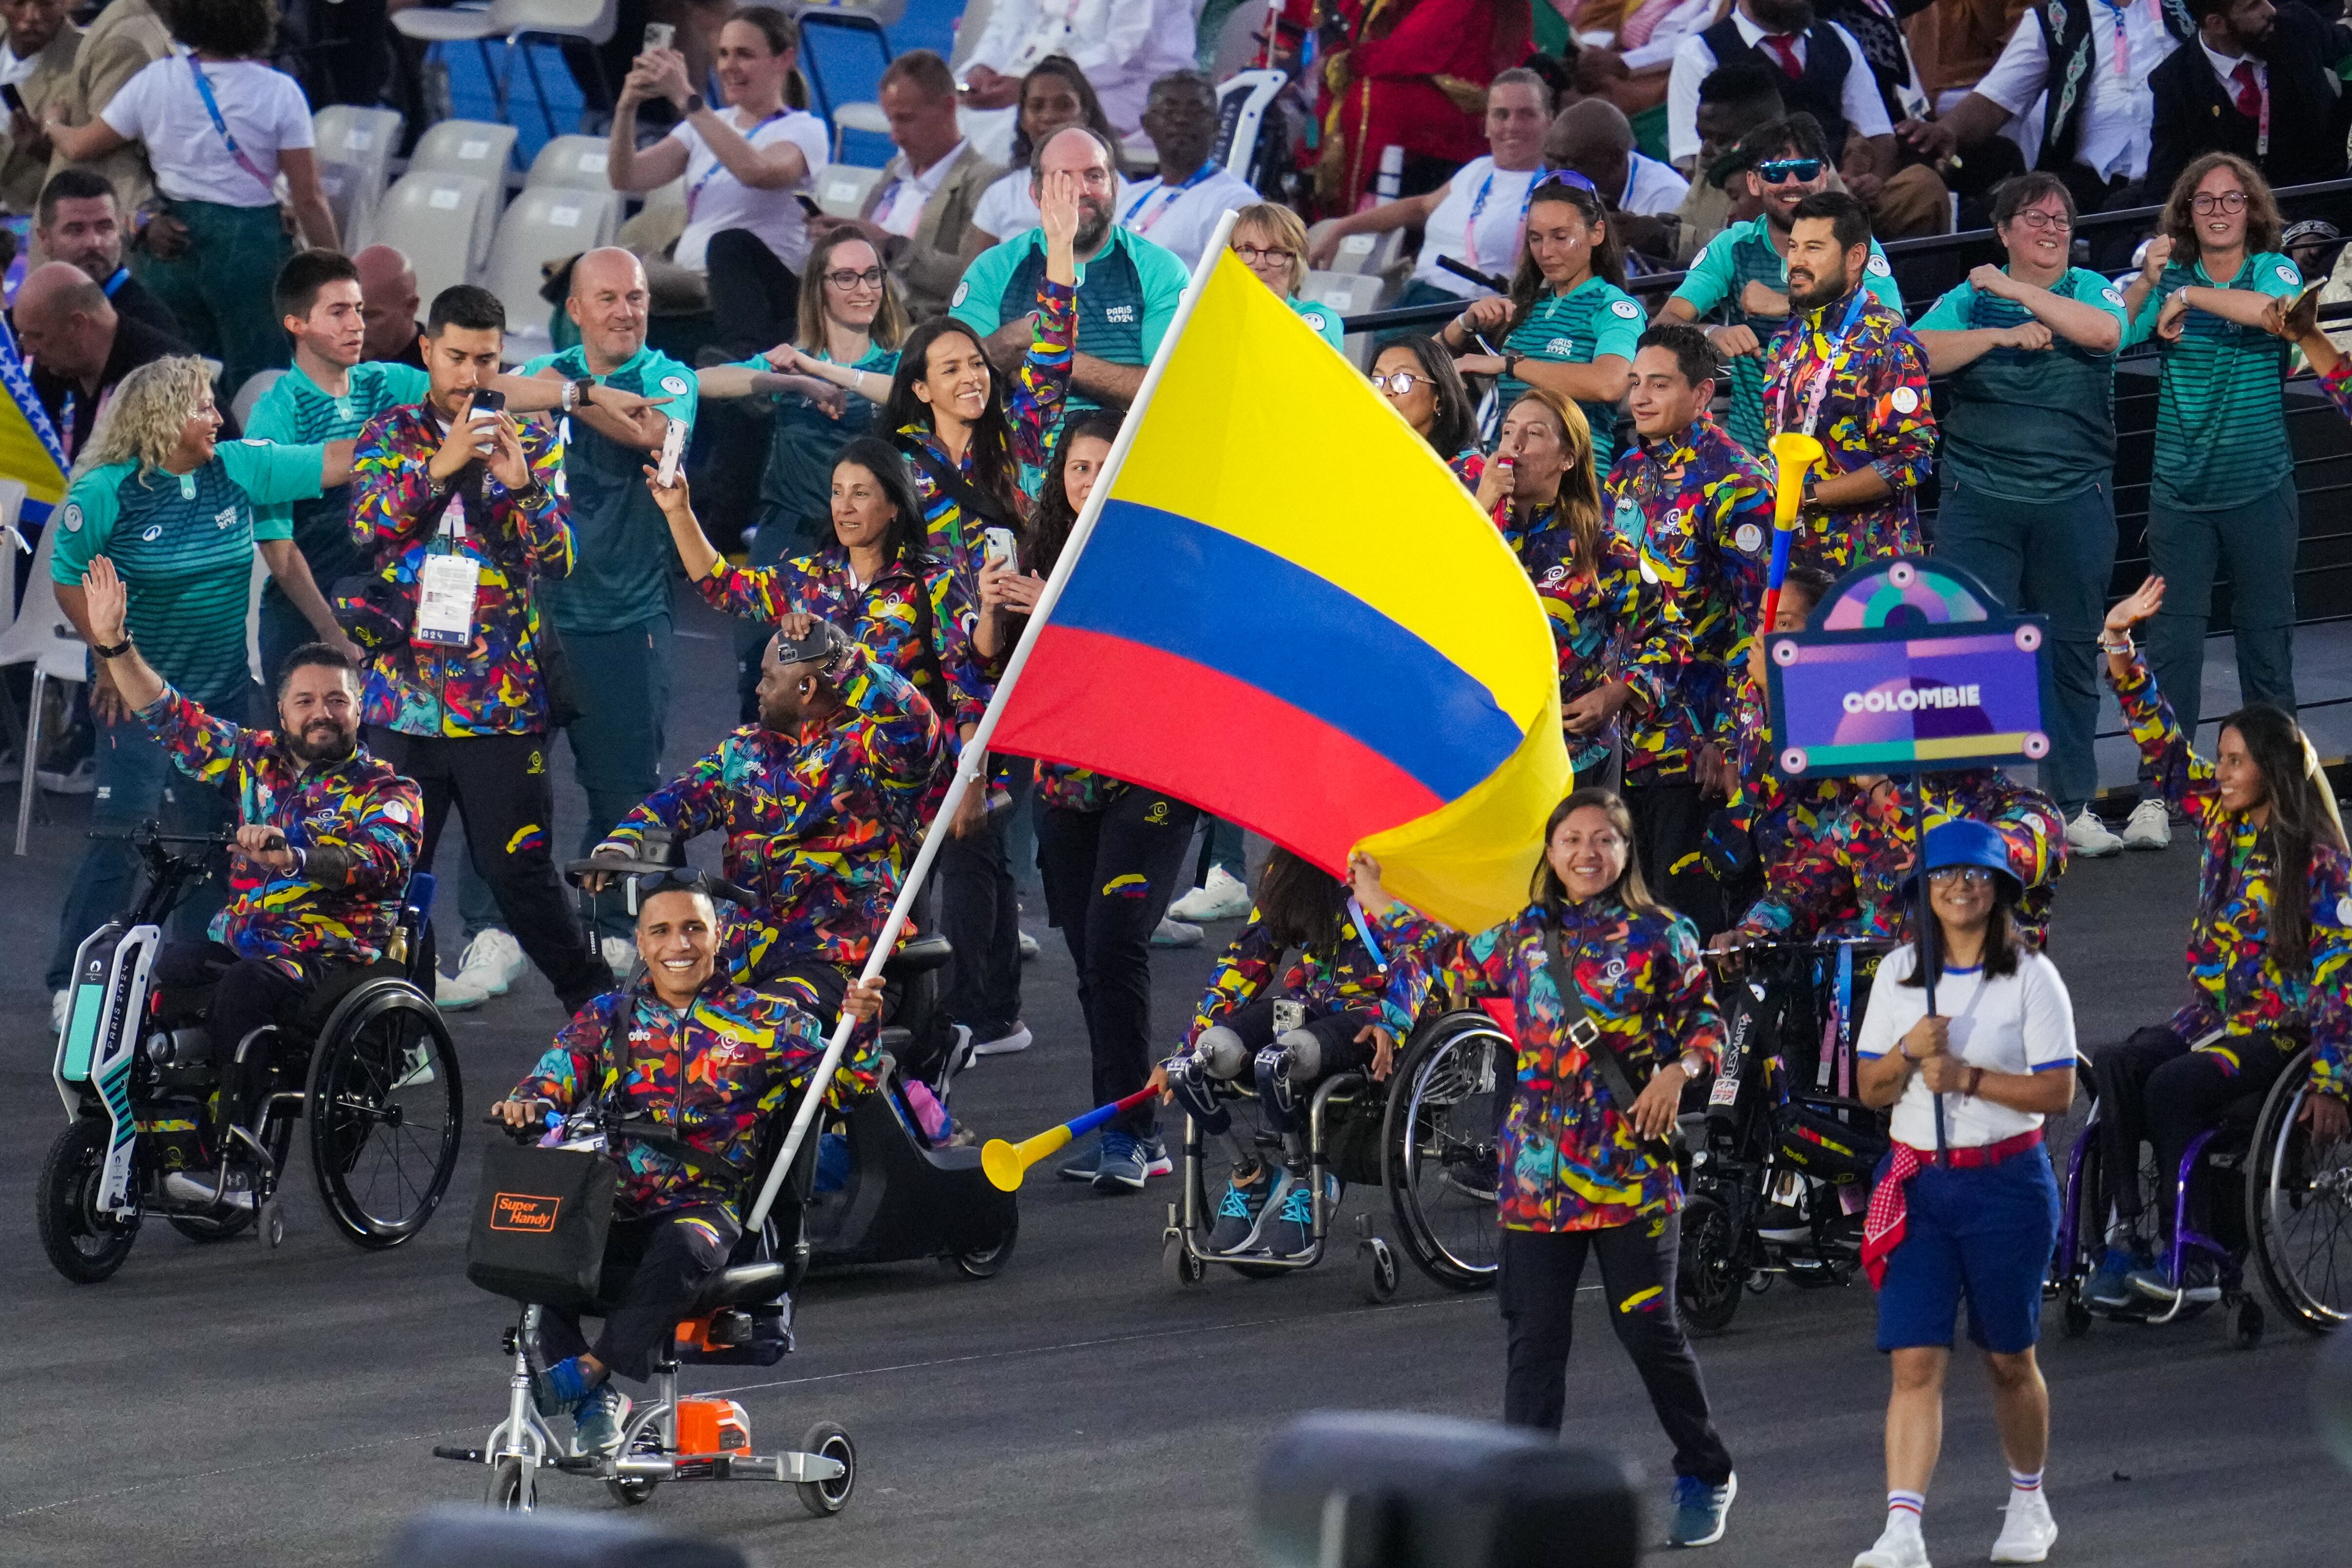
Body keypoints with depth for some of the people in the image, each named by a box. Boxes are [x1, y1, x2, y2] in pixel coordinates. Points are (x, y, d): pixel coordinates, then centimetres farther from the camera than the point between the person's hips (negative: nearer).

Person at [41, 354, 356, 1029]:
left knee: (210, 835, 8)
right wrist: (109, 657, -7)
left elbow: (340, 461, -1)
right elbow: (68, 579, -3)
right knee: (123, 839, -8)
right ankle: (72, 984, 2)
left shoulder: (239, 468, -3)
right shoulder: (107, 492, -14)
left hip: (225, 691, 5)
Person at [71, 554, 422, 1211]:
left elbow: (380, 861, -20)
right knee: (146, 973, -23)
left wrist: (293, 857, -38)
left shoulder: (389, 792, 0)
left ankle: (235, 1169, -40)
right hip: (240, 946, 5)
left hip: (336, 964, -5)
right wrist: (113, 643, 6)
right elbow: (171, 717, 17)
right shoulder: (258, 758, 16)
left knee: (243, 987, -36)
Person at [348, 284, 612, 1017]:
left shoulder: (531, 441, 6)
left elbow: (559, 558, 0)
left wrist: (521, 485, -17)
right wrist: (438, 466, -22)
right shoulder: (389, 433, 7)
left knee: (520, 869, -2)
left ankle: (598, 1008, 9)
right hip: (403, 696, 1)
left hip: (503, 700, -1)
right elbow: (368, 523, -9)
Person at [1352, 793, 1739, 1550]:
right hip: (1538, 1171, 3)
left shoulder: (1661, 935, 3)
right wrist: (1377, 899, 31)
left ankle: (1706, 1478, 17)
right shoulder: (1521, 937, 11)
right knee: (1535, 1337, 1)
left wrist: (1677, 1073, -12)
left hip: (1631, 1168, -3)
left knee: (1649, 1330, -1)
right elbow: (1450, 962, 28)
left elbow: (1706, 1022, 7)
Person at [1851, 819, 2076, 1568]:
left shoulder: (2030, 976, -3)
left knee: (2008, 1358, 12)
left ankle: (2029, 1504, 34)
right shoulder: (1898, 973, 7)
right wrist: (1906, 1054, -11)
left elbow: (2057, 1091, -9)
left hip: (2007, 1183, -2)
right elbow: (1868, 1088, 9)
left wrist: (1968, 1077, -19)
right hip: (1917, 1183, 2)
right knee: (1916, 1361, -10)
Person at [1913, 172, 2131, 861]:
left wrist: (2015, 290, -12)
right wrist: (2003, 335, -13)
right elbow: (1917, 354, -6)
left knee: (2071, 651, 7)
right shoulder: (1968, 299, 8)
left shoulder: (2091, 291, 8)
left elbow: (2104, 331, -15)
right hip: (1979, 502, -1)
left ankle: (2072, 804, 16)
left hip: (2074, 501, 1)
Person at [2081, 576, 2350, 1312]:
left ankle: (2191, 1259, -24)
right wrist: (2121, 647, 5)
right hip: (2211, 1014, 6)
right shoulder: (2221, 820, 7)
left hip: (2279, 1030, -6)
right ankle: (2124, 1237, -24)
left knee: (2172, 1087, -29)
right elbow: (2161, 745, 13)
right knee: (2117, 1069, -20)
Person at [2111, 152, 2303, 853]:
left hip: (2260, 491, 0)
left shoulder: (2275, 271, 1)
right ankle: (2155, 795, -5)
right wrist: (2147, 283, -25)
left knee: (2267, 639, 7)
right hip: (2181, 493, 0)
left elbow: (2280, 311, -22)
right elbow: (2111, 333, -10)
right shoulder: (2167, 280, 4)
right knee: (2172, 644, -6)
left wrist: (2190, 296, -21)